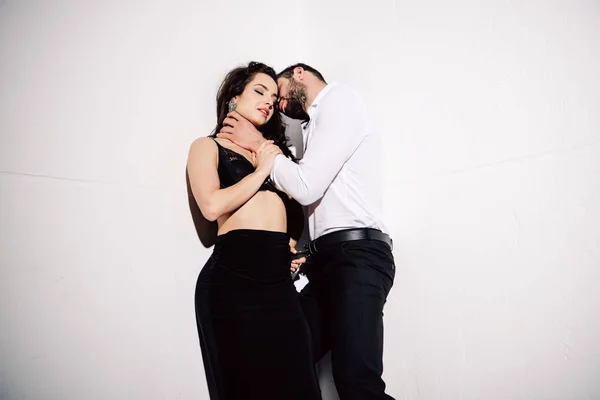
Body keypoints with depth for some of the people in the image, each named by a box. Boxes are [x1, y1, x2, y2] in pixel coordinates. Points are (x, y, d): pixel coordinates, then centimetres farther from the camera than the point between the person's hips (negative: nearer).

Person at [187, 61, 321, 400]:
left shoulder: (275, 150, 21)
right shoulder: (208, 147, 8)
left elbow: (297, 204, 22)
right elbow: (212, 206, -10)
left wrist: (294, 239, 1)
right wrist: (262, 170, -1)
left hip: (279, 278, 4)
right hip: (232, 275, -4)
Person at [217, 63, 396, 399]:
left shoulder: (340, 98, 0)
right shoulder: (315, 126, 28)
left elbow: (307, 186, -10)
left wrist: (259, 144, 3)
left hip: (356, 255, -9)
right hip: (325, 259, 9)